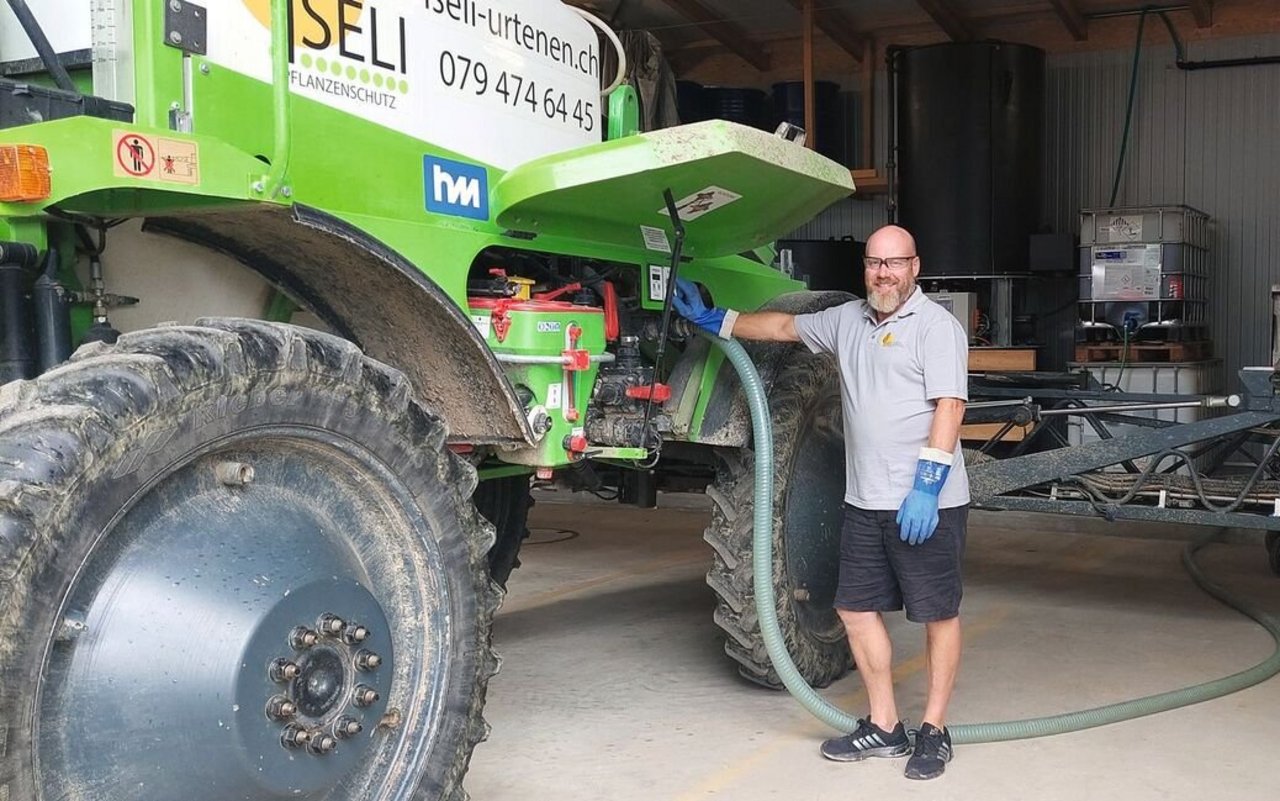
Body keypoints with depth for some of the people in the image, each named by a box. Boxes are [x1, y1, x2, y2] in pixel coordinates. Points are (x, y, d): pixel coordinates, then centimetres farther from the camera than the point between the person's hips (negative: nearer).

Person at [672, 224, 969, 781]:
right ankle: (884, 727, 21)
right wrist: (713, 321, 26)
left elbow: (949, 406, -16)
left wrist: (927, 485, -23)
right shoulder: (849, 320, 13)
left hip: (928, 503, -7)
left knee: (939, 614, 3)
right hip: (866, 502, 8)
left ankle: (934, 730, 15)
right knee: (857, 609, 10)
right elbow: (784, 326, 25)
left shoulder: (936, 326, -8)